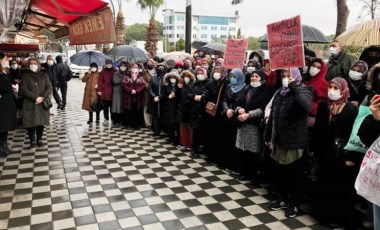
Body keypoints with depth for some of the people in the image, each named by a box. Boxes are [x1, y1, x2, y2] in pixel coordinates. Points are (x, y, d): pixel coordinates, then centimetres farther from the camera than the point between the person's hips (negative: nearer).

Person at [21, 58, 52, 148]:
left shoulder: (44, 75, 8)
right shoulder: (25, 76, 2)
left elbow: (49, 88, 0)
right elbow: (24, 90, -7)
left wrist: (42, 97, -14)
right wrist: (36, 97, -18)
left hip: (42, 103, 2)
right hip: (29, 104, -1)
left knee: (41, 122, 4)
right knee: (30, 123, -3)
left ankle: (39, 140, 16)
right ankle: (33, 141, 7)